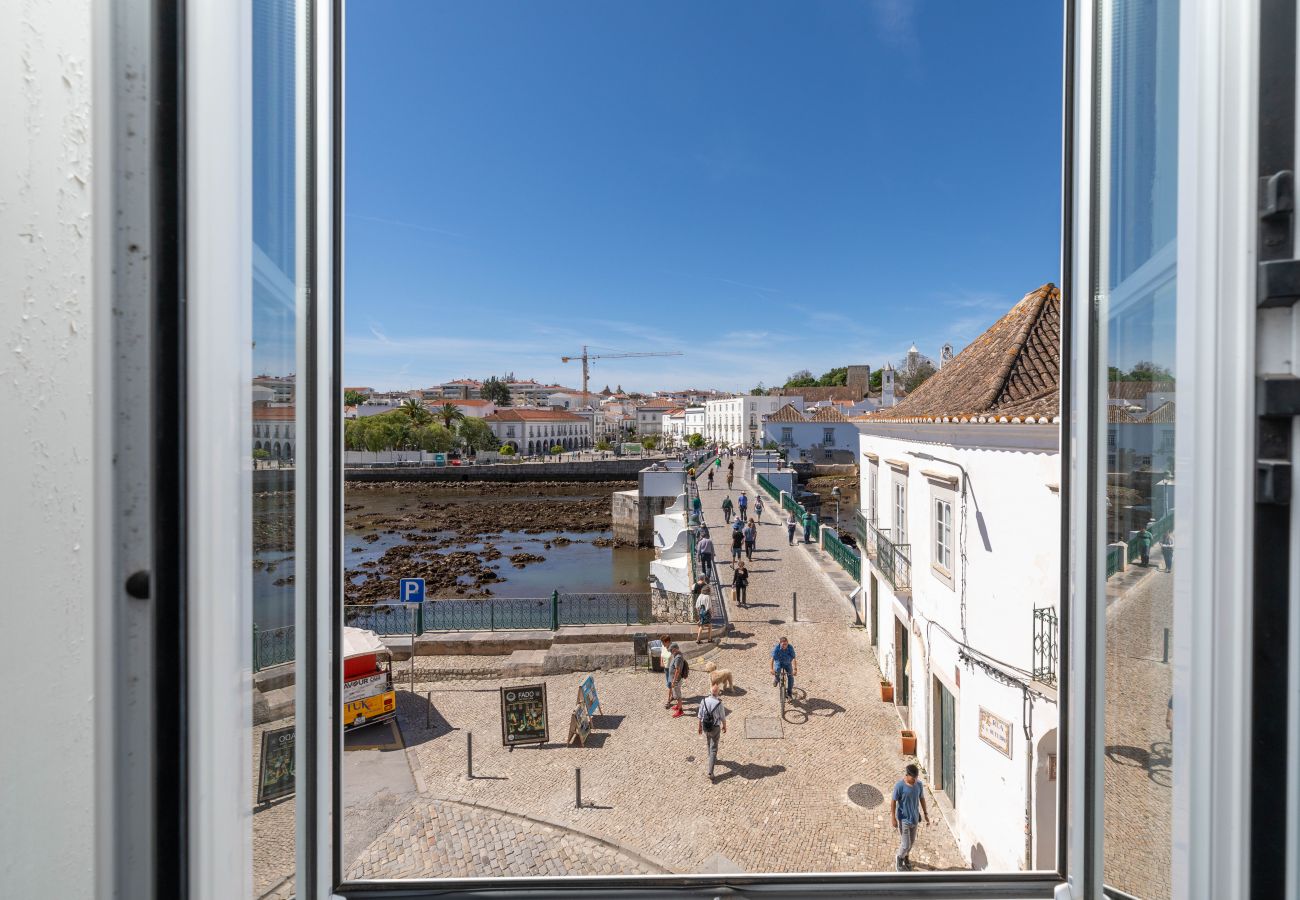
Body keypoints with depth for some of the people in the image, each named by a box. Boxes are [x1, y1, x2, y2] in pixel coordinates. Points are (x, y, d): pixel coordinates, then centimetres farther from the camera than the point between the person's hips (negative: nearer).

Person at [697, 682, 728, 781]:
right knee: (713, 749, 5)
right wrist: (724, 726, 10)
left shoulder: (703, 701, -14)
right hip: (715, 728, -4)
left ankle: (712, 758, 53)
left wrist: (700, 727, 12)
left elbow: (700, 716, -3)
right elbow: (723, 718, -10)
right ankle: (710, 772, 1)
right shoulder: (719, 704, -24)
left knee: (708, 743, 29)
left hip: (705, 726, 4)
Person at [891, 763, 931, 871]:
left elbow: (922, 799, 7)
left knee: (912, 841, 21)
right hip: (904, 819, -5)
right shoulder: (900, 786, -25)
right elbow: (893, 801, -16)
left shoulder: (919, 784, -9)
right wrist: (893, 818, -13)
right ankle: (899, 858, 29)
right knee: (906, 845, 0)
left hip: (915, 818, 5)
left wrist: (925, 814, 11)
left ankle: (905, 857, 47)